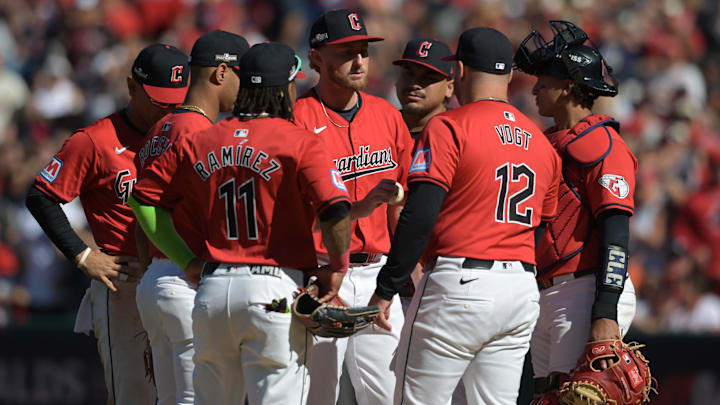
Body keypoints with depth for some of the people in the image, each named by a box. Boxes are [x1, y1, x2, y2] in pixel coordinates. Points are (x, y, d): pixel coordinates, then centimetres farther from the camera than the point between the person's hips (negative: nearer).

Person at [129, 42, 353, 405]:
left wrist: (186, 260, 15)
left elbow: (143, 198, 15)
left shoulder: (198, 143, 11)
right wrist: (337, 267, -2)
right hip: (275, 291, -5)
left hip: (212, 291, 5)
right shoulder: (299, 143, -6)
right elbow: (335, 210, -18)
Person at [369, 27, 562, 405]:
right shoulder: (541, 143, 16)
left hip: (458, 286, -7)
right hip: (523, 294, 7)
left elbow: (420, 216, -15)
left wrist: (385, 288, -11)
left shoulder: (447, 128, -7)